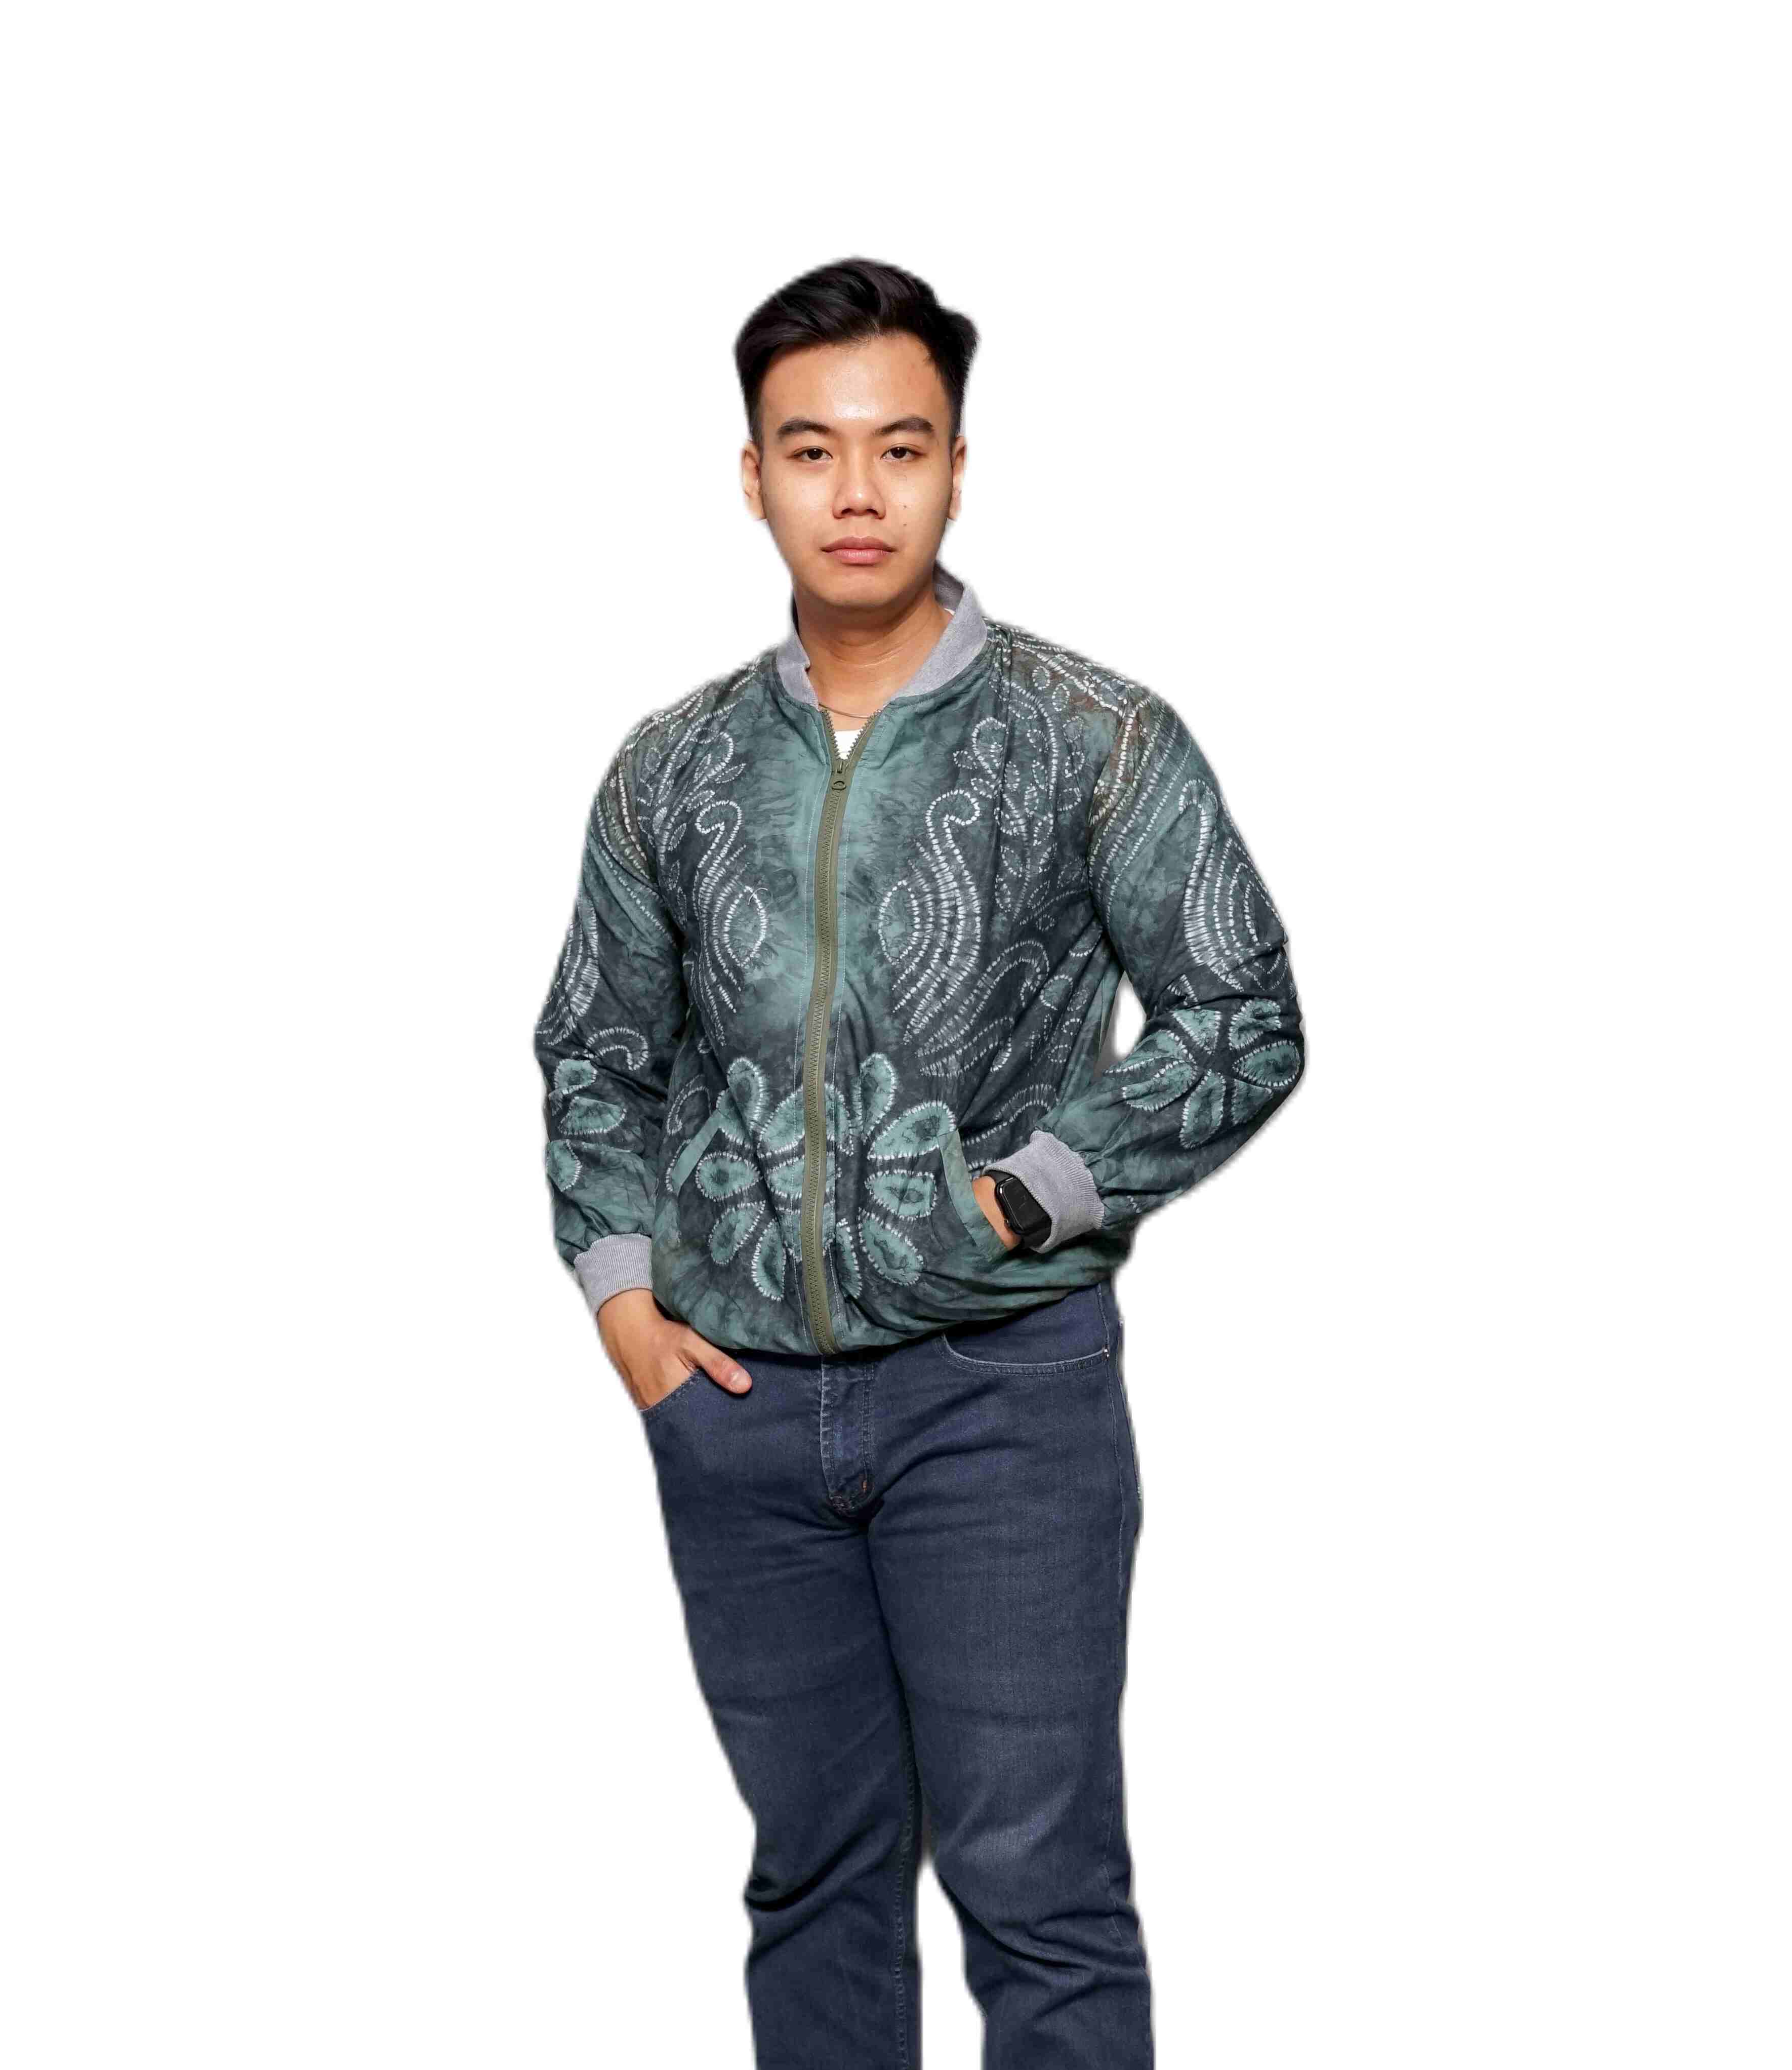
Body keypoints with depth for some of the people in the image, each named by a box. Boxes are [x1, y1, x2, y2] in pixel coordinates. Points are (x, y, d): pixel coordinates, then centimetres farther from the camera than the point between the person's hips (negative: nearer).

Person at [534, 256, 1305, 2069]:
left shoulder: (1097, 743, -4)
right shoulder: (672, 770, 6)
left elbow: (1245, 1025, -3)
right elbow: (594, 1056, 16)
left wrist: (1027, 1199, -11)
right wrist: (617, 1283, 4)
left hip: (1000, 1384, -3)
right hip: (734, 1397, 4)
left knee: (1037, 1886, 0)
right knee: (812, 1869, 15)